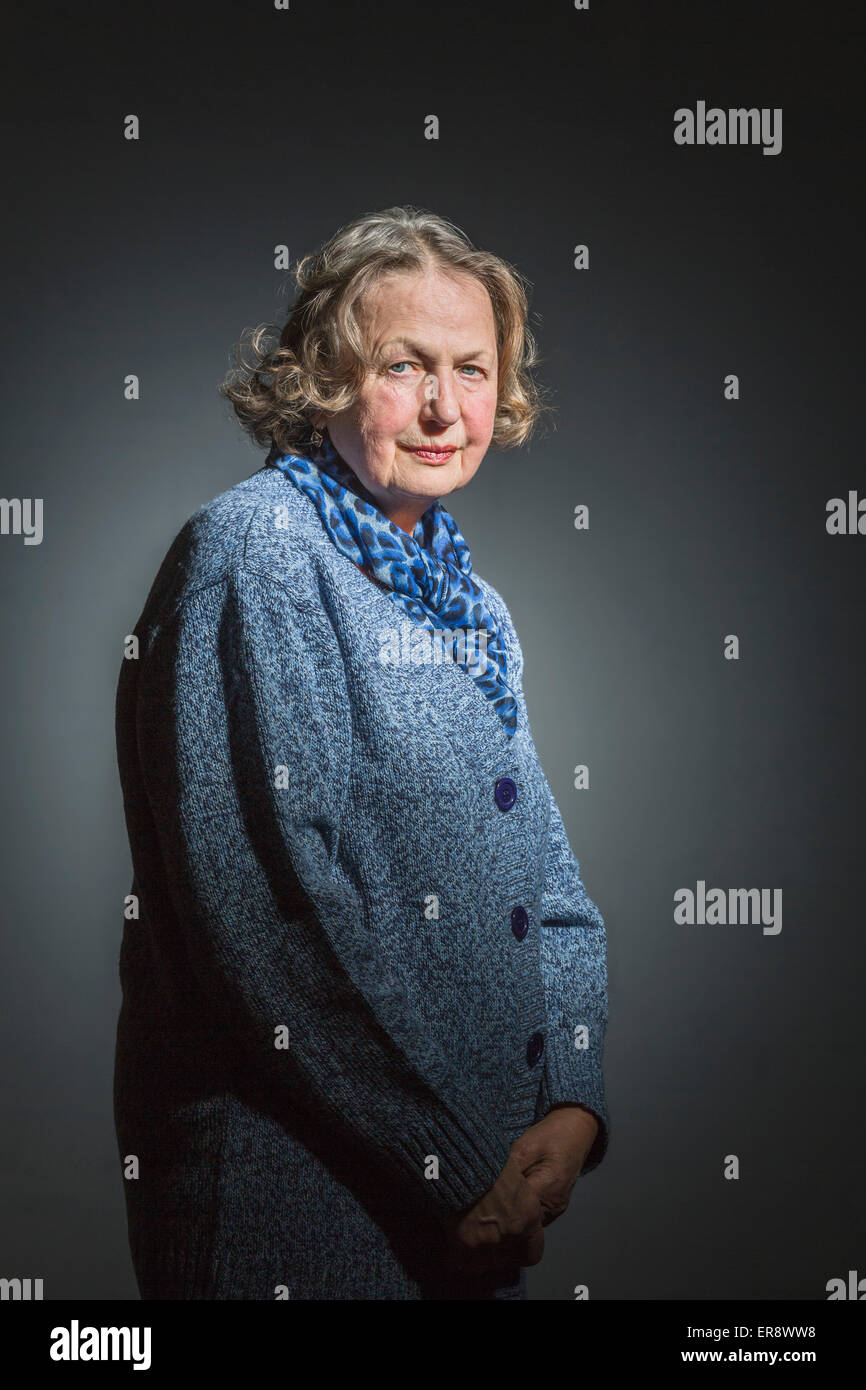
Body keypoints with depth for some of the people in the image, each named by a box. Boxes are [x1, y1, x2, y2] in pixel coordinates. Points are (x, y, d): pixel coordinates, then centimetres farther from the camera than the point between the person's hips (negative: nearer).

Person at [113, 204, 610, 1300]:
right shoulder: (254, 553, -13)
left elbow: (544, 882, 12)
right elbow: (268, 904, -21)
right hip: (292, 1196, -7)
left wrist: (572, 1100, -4)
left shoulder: (470, 604, 12)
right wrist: (454, 1164, -17)